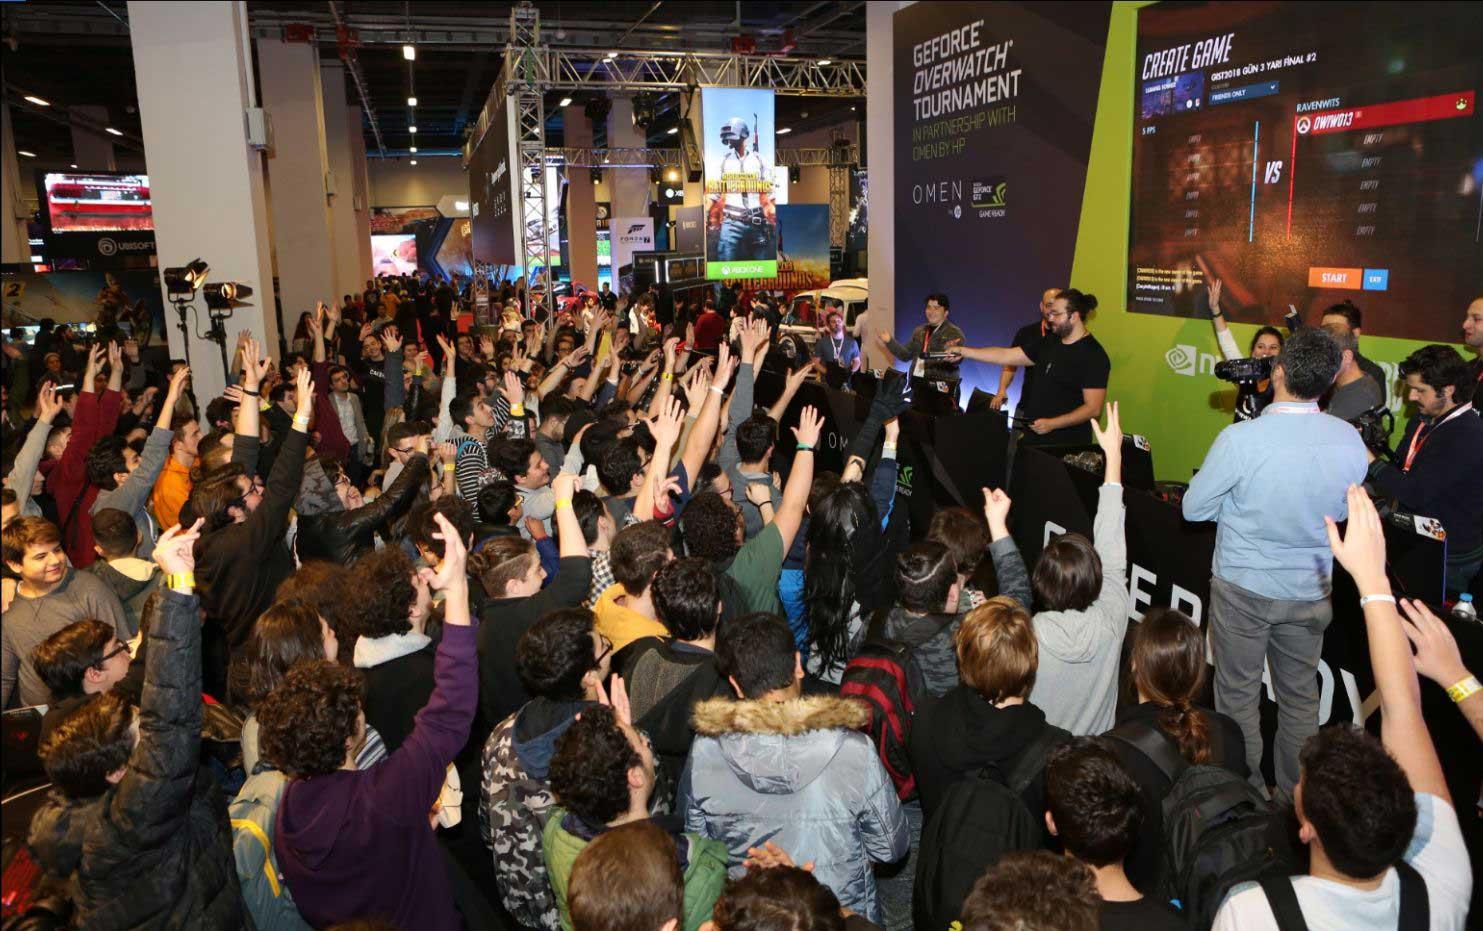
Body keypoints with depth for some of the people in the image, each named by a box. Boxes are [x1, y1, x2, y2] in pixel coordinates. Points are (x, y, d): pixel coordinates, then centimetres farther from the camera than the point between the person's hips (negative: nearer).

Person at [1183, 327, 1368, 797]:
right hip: (1310, 590, 4)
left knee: (1238, 695, 13)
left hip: (1244, 588, -4)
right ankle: (1296, 793, 36)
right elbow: (1342, 509, 7)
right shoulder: (1351, 440, -9)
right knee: (1300, 696, 20)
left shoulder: (1240, 439, -23)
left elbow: (1194, 508, -12)